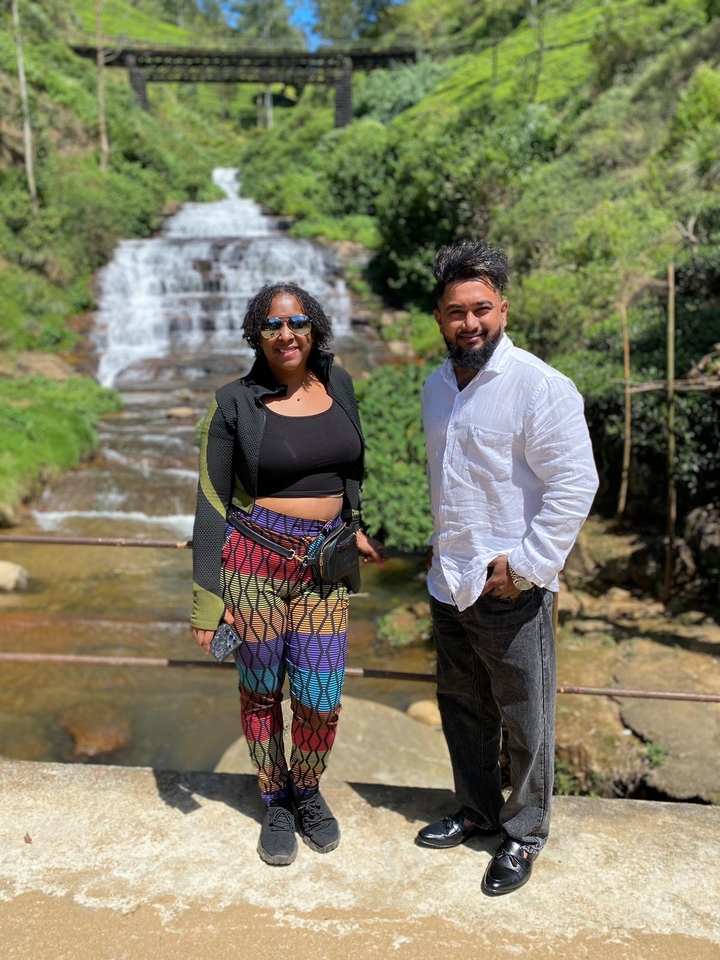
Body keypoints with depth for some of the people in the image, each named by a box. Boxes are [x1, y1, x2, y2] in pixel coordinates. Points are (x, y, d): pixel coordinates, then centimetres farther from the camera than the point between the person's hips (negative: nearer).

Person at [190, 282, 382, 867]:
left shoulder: (337, 384, 4)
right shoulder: (236, 403, -7)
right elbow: (212, 503, -5)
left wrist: (354, 527, 23)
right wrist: (207, 598, -7)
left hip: (323, 566, 3)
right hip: (254, 561, -2)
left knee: (321, 700, 3)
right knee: (261, 691, 12)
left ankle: (309, 793, 34)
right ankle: (277, 803, 37)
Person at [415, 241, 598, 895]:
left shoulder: (540, 387, -16)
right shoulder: (438, 386, 8)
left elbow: (575, 486, -18)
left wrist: (525, 566, -18)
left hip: (511, 593, -7)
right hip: (449, 585, 7)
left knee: (525, 723, 10)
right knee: (462, 711, 21)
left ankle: (526, 833, 32)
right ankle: (478, 812, 42)